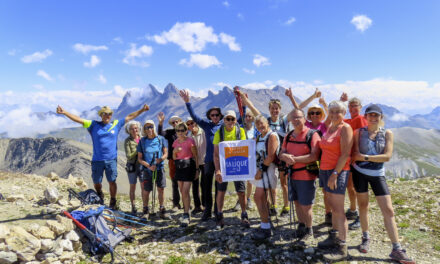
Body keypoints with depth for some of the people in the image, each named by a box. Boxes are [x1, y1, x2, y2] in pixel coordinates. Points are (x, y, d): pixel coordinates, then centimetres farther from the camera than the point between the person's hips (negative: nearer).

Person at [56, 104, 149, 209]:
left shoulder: (116, 124, 7)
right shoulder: (93, 125, 4)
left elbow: (129, 117, 11)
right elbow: (78, 119, 1)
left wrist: (142, 110, 12)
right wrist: (64, 112, -6)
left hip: (111, 159, 0)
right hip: (97, 160, 0)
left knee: (112, 182, 1)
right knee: (96, 183, 11)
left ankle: (112, 202, 19)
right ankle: (100, 196, 41)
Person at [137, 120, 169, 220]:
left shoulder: (161, 139, 1)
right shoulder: (142, 141, 1)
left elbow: (166, 153, 2)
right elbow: (139, 158, 1)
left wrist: (161, 159, -20)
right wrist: (148, 165, -15)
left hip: (159, 168, 1)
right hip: (147, 169, 0)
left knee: (160, 189, 5)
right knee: (146, 191, 2)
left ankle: (162, 210, 19)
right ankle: (146, 211, 21)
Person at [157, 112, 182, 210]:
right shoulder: (169, 133, 6)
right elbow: (160, 133, -12)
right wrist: (160, 123, -26)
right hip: (173, 160, 1)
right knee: (174, 182, 8)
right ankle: (176, 202, 19)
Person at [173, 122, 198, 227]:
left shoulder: (190, 141, -11)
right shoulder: (176, 142, 7)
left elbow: (195, 156, -6)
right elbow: (174, 157, 13)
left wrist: (196, 169, -7)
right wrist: (175, 151, -8)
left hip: (188, 167, -6)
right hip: (179, 167, 7)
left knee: (185, 191, -12)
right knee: (182, 191, 12)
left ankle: (186, 216, -5)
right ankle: (186, 213, 26)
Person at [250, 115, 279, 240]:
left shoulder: (272, 136, -9)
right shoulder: (258, 138, 17)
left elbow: (271, 157, -17)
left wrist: (261, 169, -17)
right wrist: (258, 169, 9)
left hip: (268, 170, -9)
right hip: (260, 170, 9)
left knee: (258, 197, -12)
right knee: (262, 198, 11)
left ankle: (265, 229, -4)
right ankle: (265, 225, 21)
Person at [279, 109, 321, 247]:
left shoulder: (312, 134, -11)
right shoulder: (289, 136, 10)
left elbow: (314, 156, -20)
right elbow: (281, 153, 11)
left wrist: (294, 159, -20)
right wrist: (285, 156, -13)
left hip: (306, 176, -6)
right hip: (292, 175, 6)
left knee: (306, 206, 2)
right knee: (297, 203, 17)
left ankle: (309, 232, 23)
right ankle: (301, 227, 37)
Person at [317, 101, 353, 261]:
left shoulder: (345, 128, -8)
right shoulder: (329, 128, 15)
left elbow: (345, 154, -15)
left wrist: (335, 173, -20)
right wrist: (322, 170, 12)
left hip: (338, 171, -7)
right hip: (325, 170, 8)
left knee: (338, 209, -6)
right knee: (333, 206, 15)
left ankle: (342, 248, 0)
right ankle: (334, 237, 26)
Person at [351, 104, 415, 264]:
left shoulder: (387, 134, 1)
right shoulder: (359, 132, -1)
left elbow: (387, 156, -11)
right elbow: (355, 155, -7)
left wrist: (366, 157, -16)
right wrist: (377, 157, -13)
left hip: (377, 174, 0)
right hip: (360, 172, 0)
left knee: (388, 210, -2)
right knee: (363, 205, 11)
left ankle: (396, 250, 6)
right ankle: (366, 238, 30)